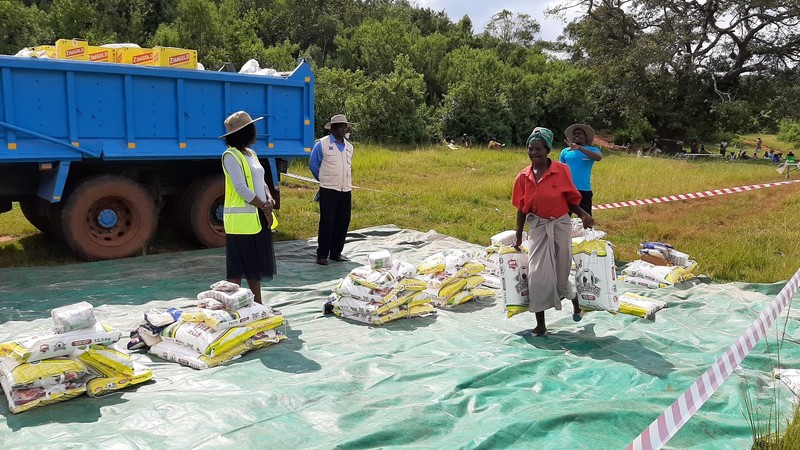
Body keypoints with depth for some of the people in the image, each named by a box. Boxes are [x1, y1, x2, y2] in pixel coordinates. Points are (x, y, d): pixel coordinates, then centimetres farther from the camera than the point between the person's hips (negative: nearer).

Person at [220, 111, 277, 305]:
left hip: (258, 218, 9)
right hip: (241, 219, -9)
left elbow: (261, 182, 14)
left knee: (255, 264, 15)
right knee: (237, 268, -4)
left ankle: (258, 305, 24)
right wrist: (265, 207, -12)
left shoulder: (251, 154, 15)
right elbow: (241, 188, -18)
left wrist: (270, 200, -6)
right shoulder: (231, 156, -12)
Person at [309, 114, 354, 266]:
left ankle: (336, 252, 17)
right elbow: (313, 165, 5)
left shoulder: (349, 146, 12)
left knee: (343, 223, 5)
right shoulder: (322, 144, -4)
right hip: (328, 190, -5)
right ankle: (322, 255, 4)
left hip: (346, 190, 5)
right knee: (327, 222, -5)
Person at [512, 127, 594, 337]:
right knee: (538, 275, -3)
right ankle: (540, 325, 8)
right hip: (537, 227, 2)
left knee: (560, 273, 8)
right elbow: (521, 208, 4)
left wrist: (583, 215, -18)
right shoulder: (523, 177, -2)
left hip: (560, 225, -2)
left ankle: (575, 302, 43)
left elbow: (570, 199, -1)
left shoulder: (561, 170, -9)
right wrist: (518, 237, 6)